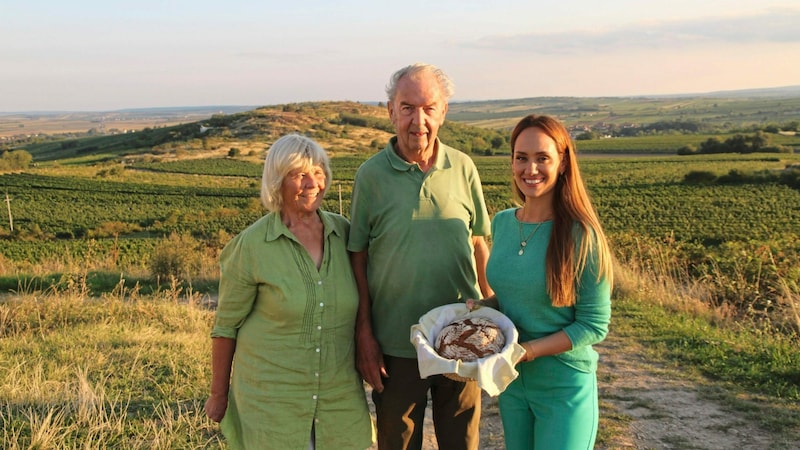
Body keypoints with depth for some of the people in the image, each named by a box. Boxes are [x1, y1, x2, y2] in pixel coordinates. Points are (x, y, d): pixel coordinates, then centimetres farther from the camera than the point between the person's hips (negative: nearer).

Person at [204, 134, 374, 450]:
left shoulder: (343, 232, 0)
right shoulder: (251, 245, -11)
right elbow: (225, 326, -3)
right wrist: (219, 394, 2)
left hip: (339, 397, 4)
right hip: (272, 399, -3)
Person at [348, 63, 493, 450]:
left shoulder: (463, 168, -2)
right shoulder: (371, 175, -7)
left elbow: (479, 246, 6)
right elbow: (358, 260, -3)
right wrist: (363, 334, -5)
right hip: (395, 345, -2)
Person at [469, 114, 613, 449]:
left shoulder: (581, 235, -17)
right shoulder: (501, 223, -1)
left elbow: (594, 325, -15)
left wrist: (528, 350, -24)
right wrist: (481, 306, -6)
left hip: (563, 387, -5)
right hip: (511, 381, 5)